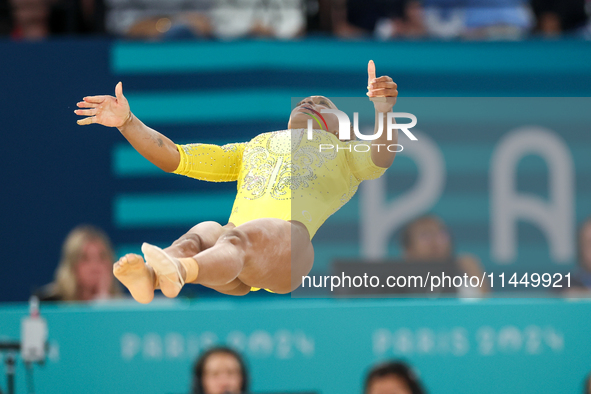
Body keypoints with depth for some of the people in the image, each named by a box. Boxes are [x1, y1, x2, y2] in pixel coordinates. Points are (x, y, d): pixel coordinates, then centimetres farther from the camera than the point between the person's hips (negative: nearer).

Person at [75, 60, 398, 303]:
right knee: (202, 235, -33)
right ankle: (147, 278, -67)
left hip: (288, 244, -4)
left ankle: (177, 273, -73)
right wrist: (126, 122, 17)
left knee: (237, 240, -38)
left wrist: (383, 111, -20)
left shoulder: (346, 156, 30)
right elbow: (170, 157, 33)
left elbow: (382, 158, 3)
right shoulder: (252, 151, 43)